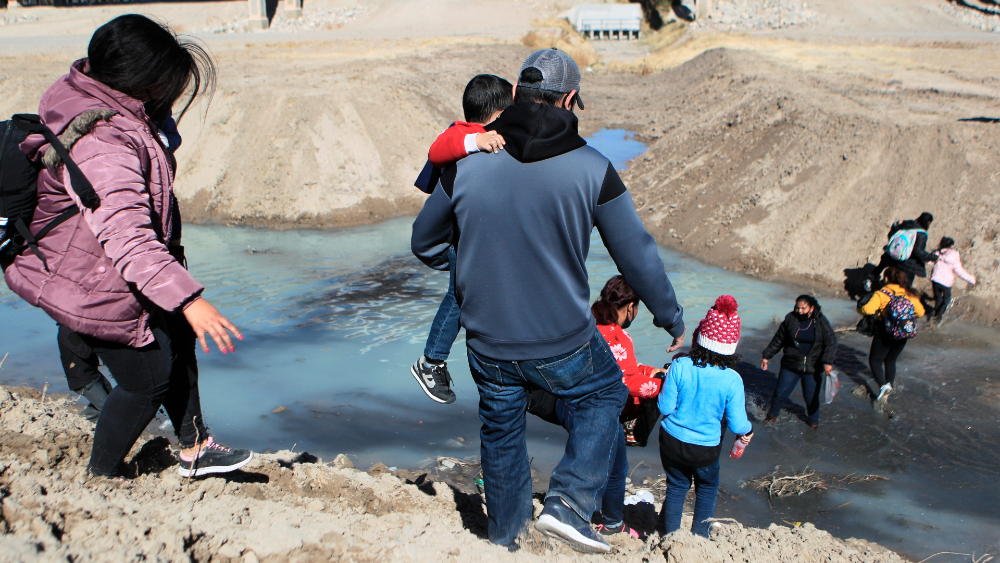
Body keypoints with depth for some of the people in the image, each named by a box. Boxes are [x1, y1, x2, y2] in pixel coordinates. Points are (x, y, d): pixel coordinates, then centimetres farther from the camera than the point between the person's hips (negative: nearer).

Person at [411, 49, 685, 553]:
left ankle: (503, 535, 45)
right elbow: (638, 255, -6)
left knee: (501, 429, 26)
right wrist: (671, 319, 10)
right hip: (564, 345, -2)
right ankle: (568, 505, 13)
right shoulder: (591, 168, -13)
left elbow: (425, 242, 6)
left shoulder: (466, 163, -8)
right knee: (603, 396, 27)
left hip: (488, 345, 3)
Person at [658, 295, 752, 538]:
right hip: (705, 449, -1)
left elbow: (665, 407, -12)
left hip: (672, 442, 1)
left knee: (676, 487, 23)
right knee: (707, 490, 26)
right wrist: (749, 430, 8)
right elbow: (737, 424, -14)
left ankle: (671, 536, 33)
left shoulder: (679, 366, -20)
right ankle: (699, 536, 36)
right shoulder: (732, 380, -21)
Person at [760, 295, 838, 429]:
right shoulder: (790, 319, -6)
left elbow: (831, 343, -9)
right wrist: (766, 356, 5)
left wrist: (827, 362, -23)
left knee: (811, 397, 8)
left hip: (813, 368, -1)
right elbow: (778, 340, 4)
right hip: (790, 365, 1)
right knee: (780, 393, 4)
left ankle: (813, 420, 37)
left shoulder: (820, 322, -8)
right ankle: (772, 414, 32)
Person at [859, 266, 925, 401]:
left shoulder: (881, 294, -14)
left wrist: (861, 308, -6)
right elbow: (920, 312, 6)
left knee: (875, 360, 7)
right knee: (890, 361, 21)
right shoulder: (909, 294, 1)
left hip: (885, 333, -5)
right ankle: (889, 385, 23)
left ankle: (883, 385, -12)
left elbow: (868, 309, -27)